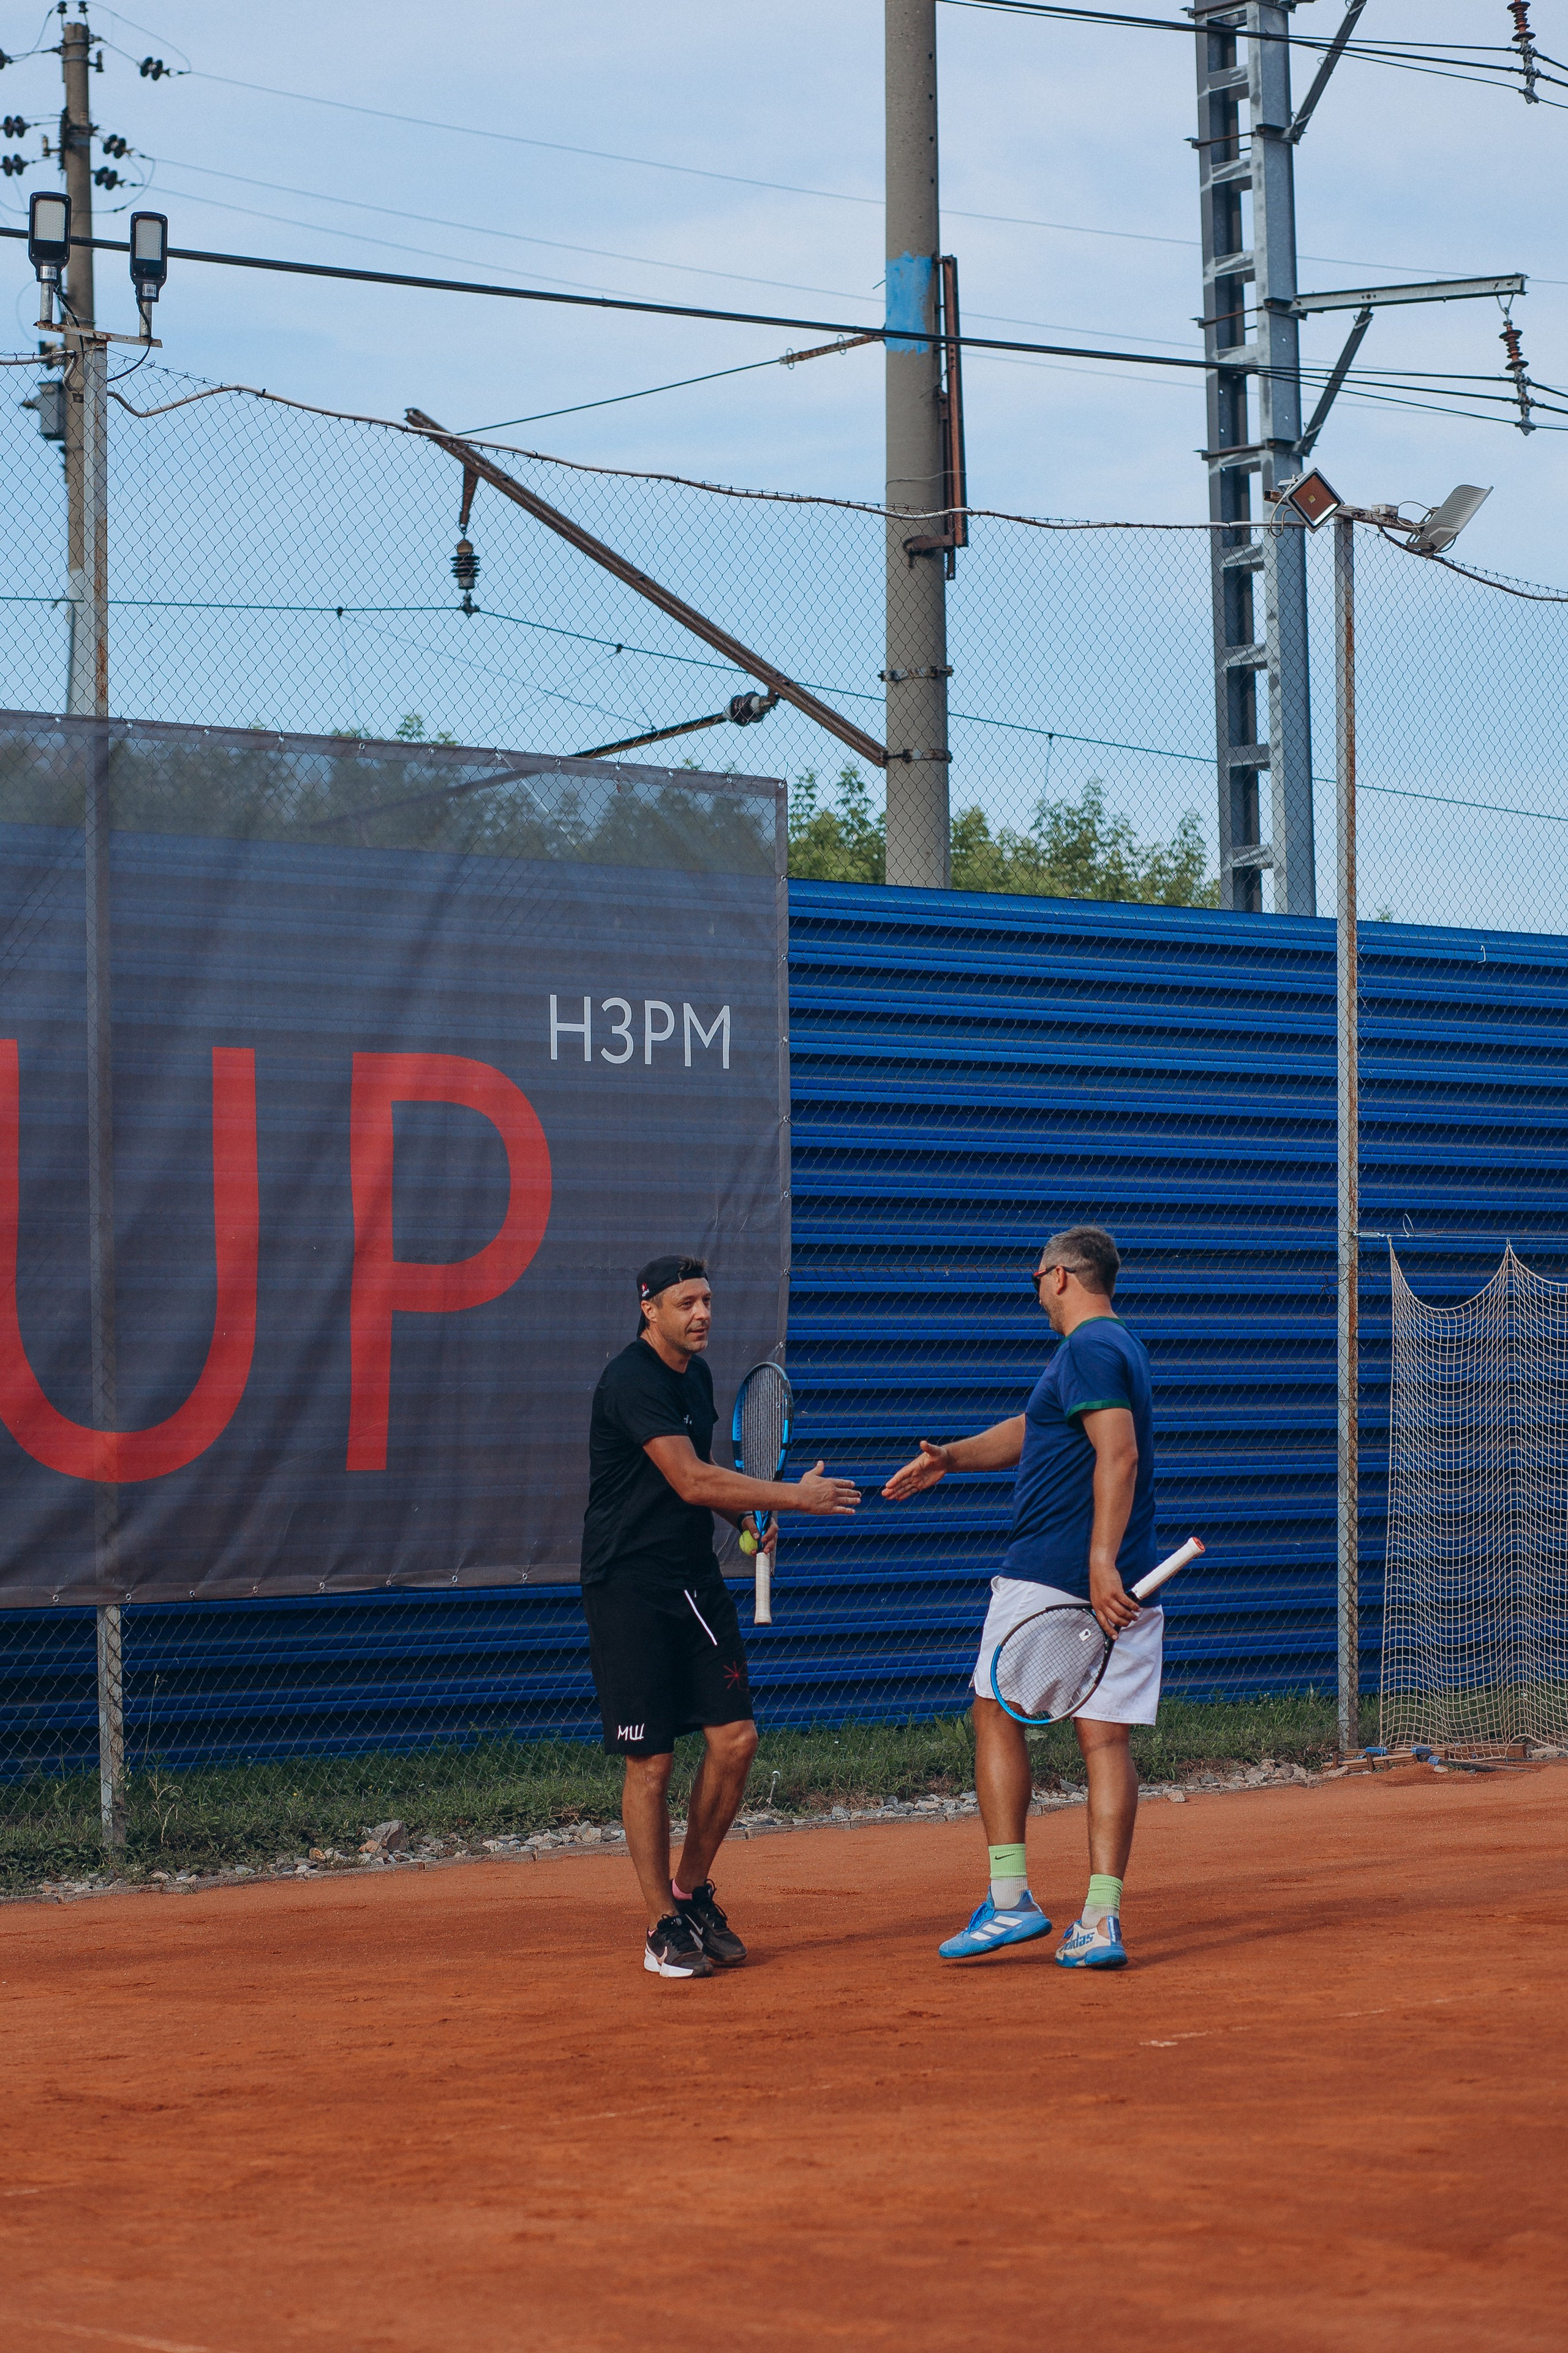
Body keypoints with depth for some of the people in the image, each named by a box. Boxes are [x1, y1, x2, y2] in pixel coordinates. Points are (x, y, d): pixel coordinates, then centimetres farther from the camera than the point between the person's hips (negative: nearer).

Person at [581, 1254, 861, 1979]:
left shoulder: (696, 1373, 12)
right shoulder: (631, 1381, -16)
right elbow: (689, 1480, -24)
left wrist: (747, 1517, 8)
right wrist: (794, 1496, -21)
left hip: (696, 1581, 8)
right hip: (629, 1587, -8)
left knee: (734, 1737, 1)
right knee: (650, 1762, -4)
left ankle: (692, 1892, 19)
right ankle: (664, 1927, 6)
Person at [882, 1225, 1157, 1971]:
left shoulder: (1088, 1350, -10)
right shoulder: (1118, 1347, 20)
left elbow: (1119, 1455, -23)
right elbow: (1029, 1432, 30)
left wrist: (1102, 1562, -30)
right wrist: (952, 1456, 18)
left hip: (1047, 1576, -8)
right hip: (1121, 1586, 8)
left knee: (998, 1716, 7)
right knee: (1106, 1739, 1)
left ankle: (1010, 1900, 3)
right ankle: (1100, 1920, -5)